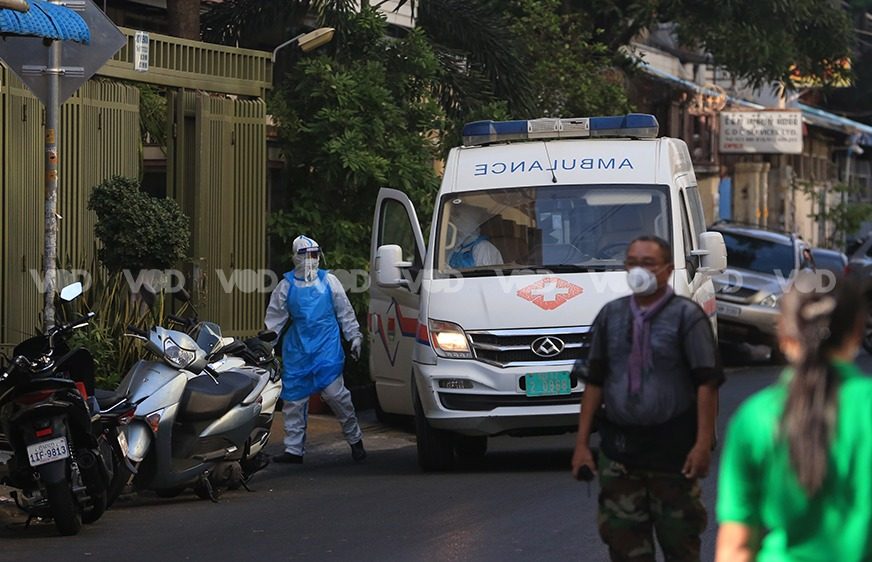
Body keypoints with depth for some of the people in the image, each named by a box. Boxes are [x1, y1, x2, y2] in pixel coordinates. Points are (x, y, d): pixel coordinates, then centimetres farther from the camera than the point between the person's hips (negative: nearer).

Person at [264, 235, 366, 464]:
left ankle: (355, 439, 6)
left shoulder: (329, 281, 7)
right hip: (297, 348, 2)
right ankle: (293, 449, 10)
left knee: (334, 392, -11)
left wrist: (355, 337, 9)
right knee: (294, 398, 2)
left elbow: (345, 311, 13)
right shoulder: (287, 285, 8)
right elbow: (274, 318, 13)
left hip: (327, 345, -2)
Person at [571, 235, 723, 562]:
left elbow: (707, 384, -9)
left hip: (673, 449, -4)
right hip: (618, 448, 4)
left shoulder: (686, 316, -4)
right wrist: (582, 443, 6)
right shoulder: (611, 315, 9)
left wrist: (703, 444, -16)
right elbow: (594, 383, 11)